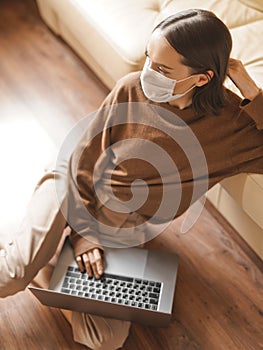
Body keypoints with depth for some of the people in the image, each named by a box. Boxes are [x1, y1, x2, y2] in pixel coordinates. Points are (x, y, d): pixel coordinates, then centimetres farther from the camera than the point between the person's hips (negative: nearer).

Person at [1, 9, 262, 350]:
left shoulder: (231, 120, -15)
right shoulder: (132, 88, -16)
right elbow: (86, 160, -8)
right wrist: (84, 235, -13)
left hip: (123, 228, 2)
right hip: (75, 191, -1)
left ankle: (37, 269, 9)